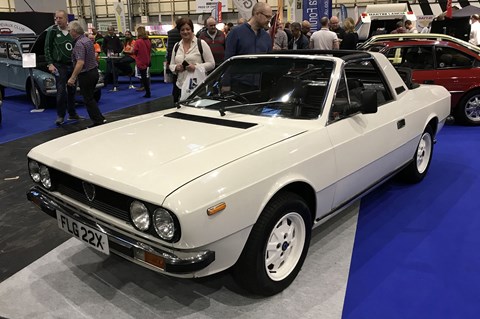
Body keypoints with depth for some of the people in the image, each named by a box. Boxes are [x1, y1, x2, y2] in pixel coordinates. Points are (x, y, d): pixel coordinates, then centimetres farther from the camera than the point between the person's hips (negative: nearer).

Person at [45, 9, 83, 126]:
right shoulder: (52, 31, -3)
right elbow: (47, 49, -2)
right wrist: (50, 64, -10)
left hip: (72, 65, 4)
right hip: (59, 65, -3)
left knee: (72, 90, 10)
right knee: (61, 91, -7)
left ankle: (72, 113, 21)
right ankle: (60, 116, 1)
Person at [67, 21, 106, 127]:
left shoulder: (79, 44, -19)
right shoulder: (88, 40, 10)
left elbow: (80, 63, -28)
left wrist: (72, 78, -26)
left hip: (86, 74, -9)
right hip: (94, 71, 9)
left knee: (88, 99, 0)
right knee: (90, 98, 18)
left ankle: (98, 121, 2)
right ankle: (100, 119, 19)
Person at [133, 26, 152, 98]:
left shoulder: (138, 41, -18)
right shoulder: (148, 41, -2)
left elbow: (134, 52, -10)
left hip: (140, 62, -6)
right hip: (147, 61, 6)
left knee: (144, 77, 2)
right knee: (145, 77, 18)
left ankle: (148, 93, 4)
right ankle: (148, 92, 25)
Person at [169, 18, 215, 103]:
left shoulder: (201, 44, 1)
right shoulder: (177, 46, 16)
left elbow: (211, 64, -3)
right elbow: (171, 65, 21)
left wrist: (196, 67, -17)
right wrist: (176, 67, -3)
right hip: (180, 86, 5)